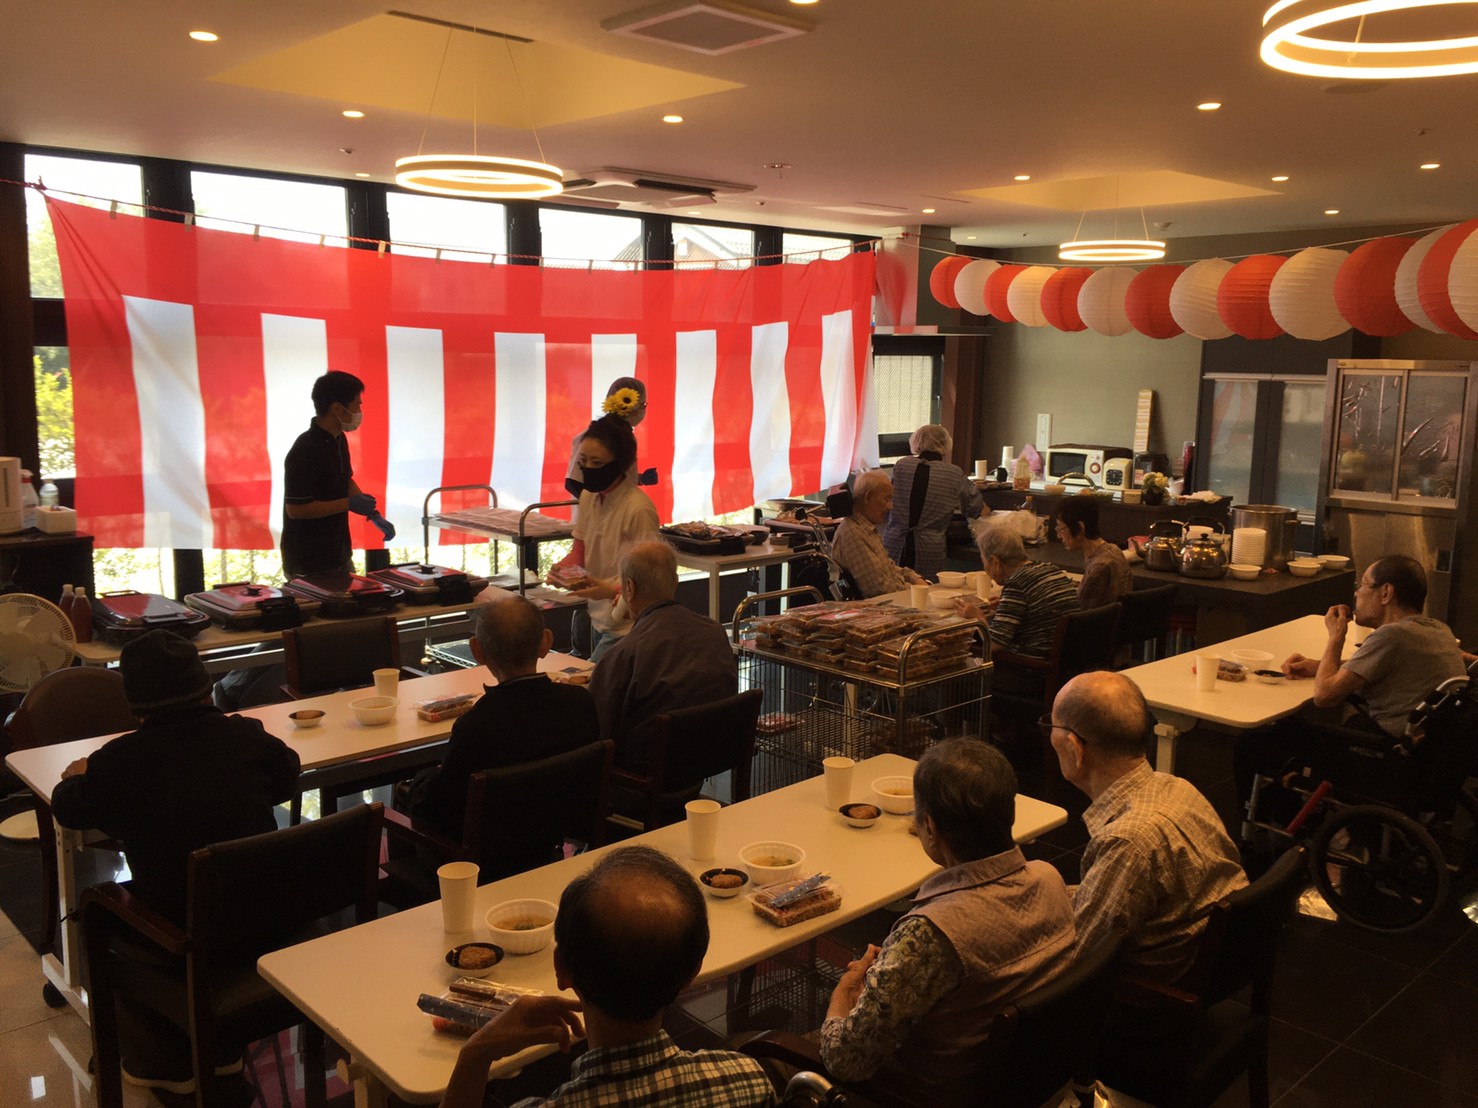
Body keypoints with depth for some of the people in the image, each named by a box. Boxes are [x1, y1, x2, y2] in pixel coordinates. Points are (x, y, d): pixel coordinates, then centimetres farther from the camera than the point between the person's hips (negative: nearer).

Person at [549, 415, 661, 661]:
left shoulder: (638, 509, -20)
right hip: (598, 619, 7)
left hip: (627, 625, -7)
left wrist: (612, 590, -32)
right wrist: (561, 569, -7)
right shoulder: (588, 497, 3)